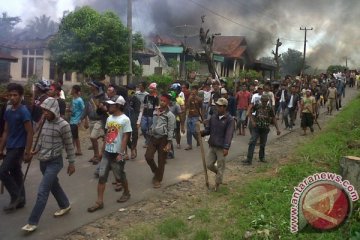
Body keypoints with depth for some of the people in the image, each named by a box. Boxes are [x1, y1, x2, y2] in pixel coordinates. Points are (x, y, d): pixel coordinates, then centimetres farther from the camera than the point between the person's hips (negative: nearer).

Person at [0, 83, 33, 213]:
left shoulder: (24, 112, -15)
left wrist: (27, 152, -17)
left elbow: (30, 133, -16)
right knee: (15, 173, 13)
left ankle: (16, 196, 5)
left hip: (19, 148, -8)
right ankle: (20, 200, 23)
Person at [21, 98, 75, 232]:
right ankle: (65, 206, 43)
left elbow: (69, 145, -10)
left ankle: (33, 222, 1)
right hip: (43, 161, 7)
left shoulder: (63, 125, -16)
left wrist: (71, 163, -7)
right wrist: (36, 150, 0)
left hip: (54, 162, -7)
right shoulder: (44, 122, 3)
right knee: (54, 185, 21)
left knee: (42, 191, -7)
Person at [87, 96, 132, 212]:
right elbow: (107, 135, 14)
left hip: (117, 153, -6)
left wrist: (121, 154, -17)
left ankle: (126, 193, 36)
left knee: (120, 176, 11)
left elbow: (125, 138, -15)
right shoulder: (109, 118, 7)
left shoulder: (125, 119, -14)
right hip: (106, 152, 6)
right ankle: (99, 202, 8)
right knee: (101, 177, 3)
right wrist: (102, 149, 15)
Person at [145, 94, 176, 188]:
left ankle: (158, 179, 18)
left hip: (163, 139, -5)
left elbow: (171, 130, -11)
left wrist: (169, 143, -15)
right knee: (148, 156, -4)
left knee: (161, 161, 3)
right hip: (153, 137, 5)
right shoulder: (155, 112, 9)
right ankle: (156, 171, 24)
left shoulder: (170, 115, -9)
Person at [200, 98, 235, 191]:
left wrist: (226, 147, -25)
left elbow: (229, 134, -18)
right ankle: (219, 173, 38)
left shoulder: (229, 119, -12)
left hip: (221, 148, -5)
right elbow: (208, 129, 11)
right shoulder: (213, 117, 6)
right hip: (212, 146, 5)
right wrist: (202, 132, -11)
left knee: (220, 167, 5)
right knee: (209, 164, 9)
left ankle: (217, 184, 20)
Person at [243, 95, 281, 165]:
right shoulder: (257, 106, -5)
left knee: (263, 144, 11)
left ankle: (261, 157, 33)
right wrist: (252, 121, -11)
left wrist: (277, 129, 1)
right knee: (252, 142, -11)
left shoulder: (269, 108, -3)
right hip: (256, 127, -1)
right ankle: (249, 159, -12)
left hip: (265, 128, 1)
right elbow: (249, 112, 2)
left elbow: (273, 118, 3)